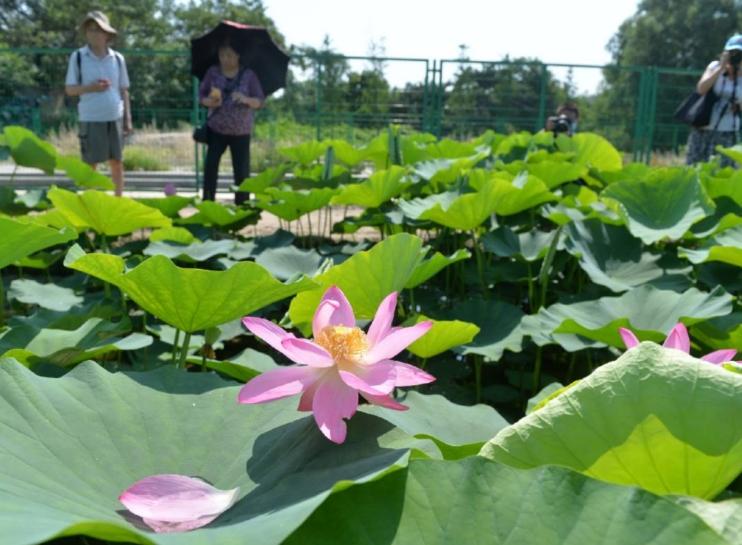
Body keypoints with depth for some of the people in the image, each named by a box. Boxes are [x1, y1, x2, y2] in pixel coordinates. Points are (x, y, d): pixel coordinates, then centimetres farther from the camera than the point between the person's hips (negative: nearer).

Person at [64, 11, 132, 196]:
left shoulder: (117, 58, 6)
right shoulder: (78, 57, -1)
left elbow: (124, 91, 10)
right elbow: (69, 89, -1)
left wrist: (128, 118, 5)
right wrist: (90, 87, -20)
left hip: (115, 117, 2)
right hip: (90, 119, -2)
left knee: (117, 162, 8)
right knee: (90, 164, 3)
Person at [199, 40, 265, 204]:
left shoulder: (248, 75, -3)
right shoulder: (213, 72, 2)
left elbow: (260, 101, -3)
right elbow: (201, 95, 7)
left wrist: (246, 100, -23)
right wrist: (210, 102, -16)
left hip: (241, 131, -1)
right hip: (216, 129, 2)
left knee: (242, 171, 0)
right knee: (210, 166, -3)